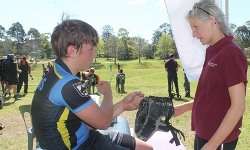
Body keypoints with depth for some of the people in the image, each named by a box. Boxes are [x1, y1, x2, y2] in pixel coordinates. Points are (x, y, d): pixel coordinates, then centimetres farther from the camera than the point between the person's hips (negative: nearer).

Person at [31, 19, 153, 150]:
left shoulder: (59, 77, 5)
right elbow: (103, 122, -18)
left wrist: (123, 105, 2)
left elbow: (91, 121, 6)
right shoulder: (68, 85, -25)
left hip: (81, 139, 9)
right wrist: (108, 93, -1)